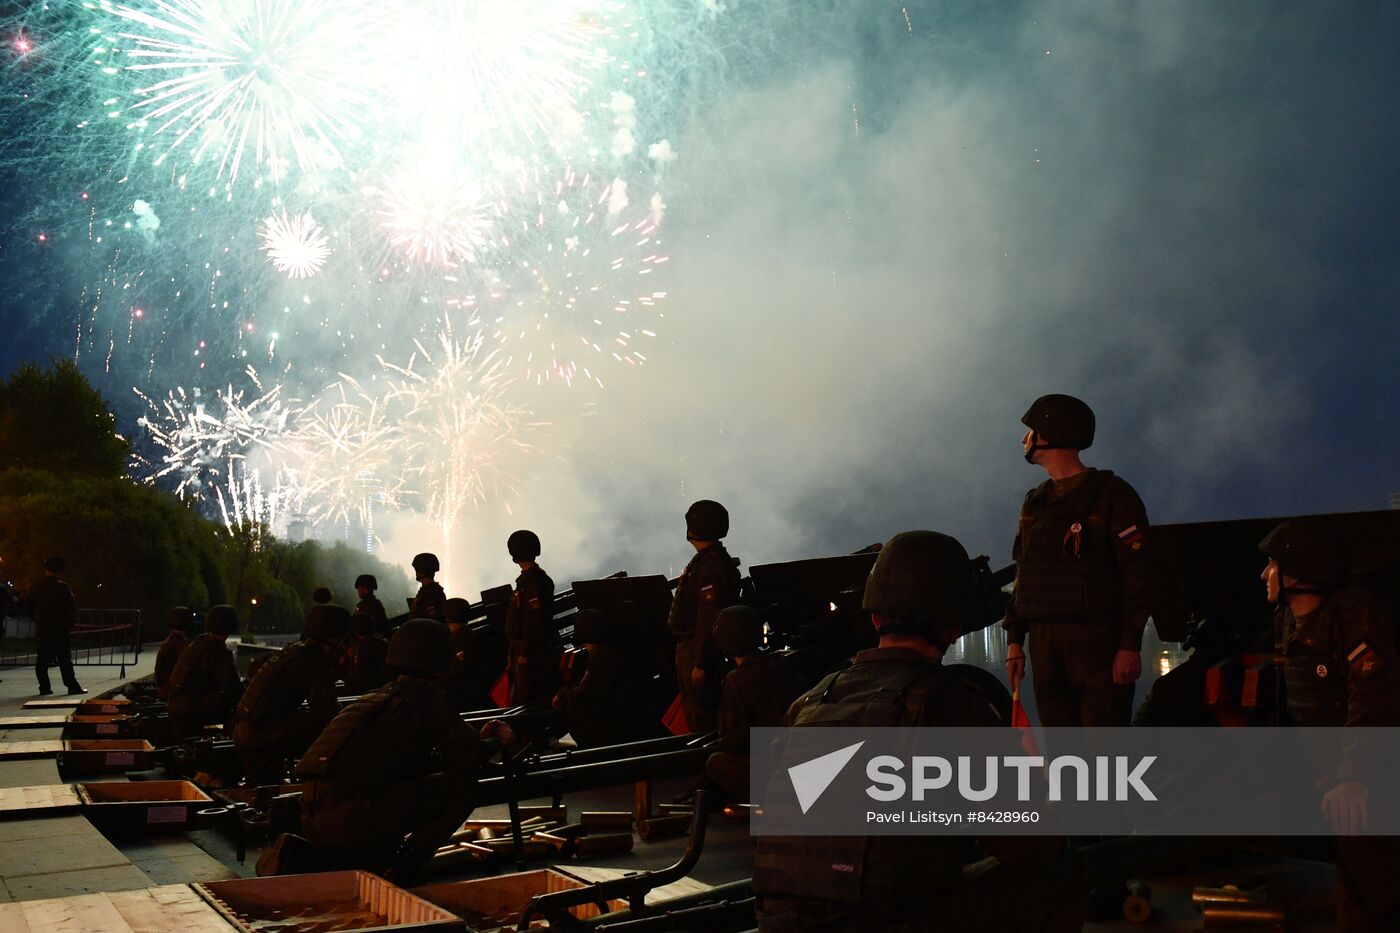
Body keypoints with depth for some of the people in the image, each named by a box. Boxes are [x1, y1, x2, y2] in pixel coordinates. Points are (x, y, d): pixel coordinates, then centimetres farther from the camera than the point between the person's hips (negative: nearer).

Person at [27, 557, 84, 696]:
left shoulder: (35, 588, 2)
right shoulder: (63, 587, -9)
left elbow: (30, 609, 9)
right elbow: (72, 607, -8)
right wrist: (70, 623, 5)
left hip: (42, 630, 3)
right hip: (60, 629, -3)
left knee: (42, 659, 8)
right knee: (64, 659, -1)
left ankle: (44, 687, 7)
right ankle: (72, 686, -2)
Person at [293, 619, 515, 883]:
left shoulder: (379, 696, 25)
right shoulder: (425, 696, -2)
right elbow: (466, 757, -4)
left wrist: (480, 740, 30)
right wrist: (488, 744, 20)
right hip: (353, 819, -9)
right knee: (462, 784, -2)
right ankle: (403, 871, -3)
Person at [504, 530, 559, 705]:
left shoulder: (534, 580, -19)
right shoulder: (527, 578, 13)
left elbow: (536, 621, -24)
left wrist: (525, 653, -22)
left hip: (530, 652, -11)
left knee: (526, 701, -5)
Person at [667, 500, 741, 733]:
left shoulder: (712, 566, -22)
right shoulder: (704, 559, 11)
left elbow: (709, 618, -26)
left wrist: (701, 663, -25)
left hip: (698, 651, -11)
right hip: (688, 646, 11)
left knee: (701, 717, -2)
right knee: (693, 711, 21)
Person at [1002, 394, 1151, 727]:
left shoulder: (1111, 495, -4)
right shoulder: (1035, 502, 17)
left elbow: (1137, 574, -10)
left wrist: (1131, 645, -16)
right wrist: (1014, 639, 12)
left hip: (1098, 641, -6)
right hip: (1044, 643, 6)